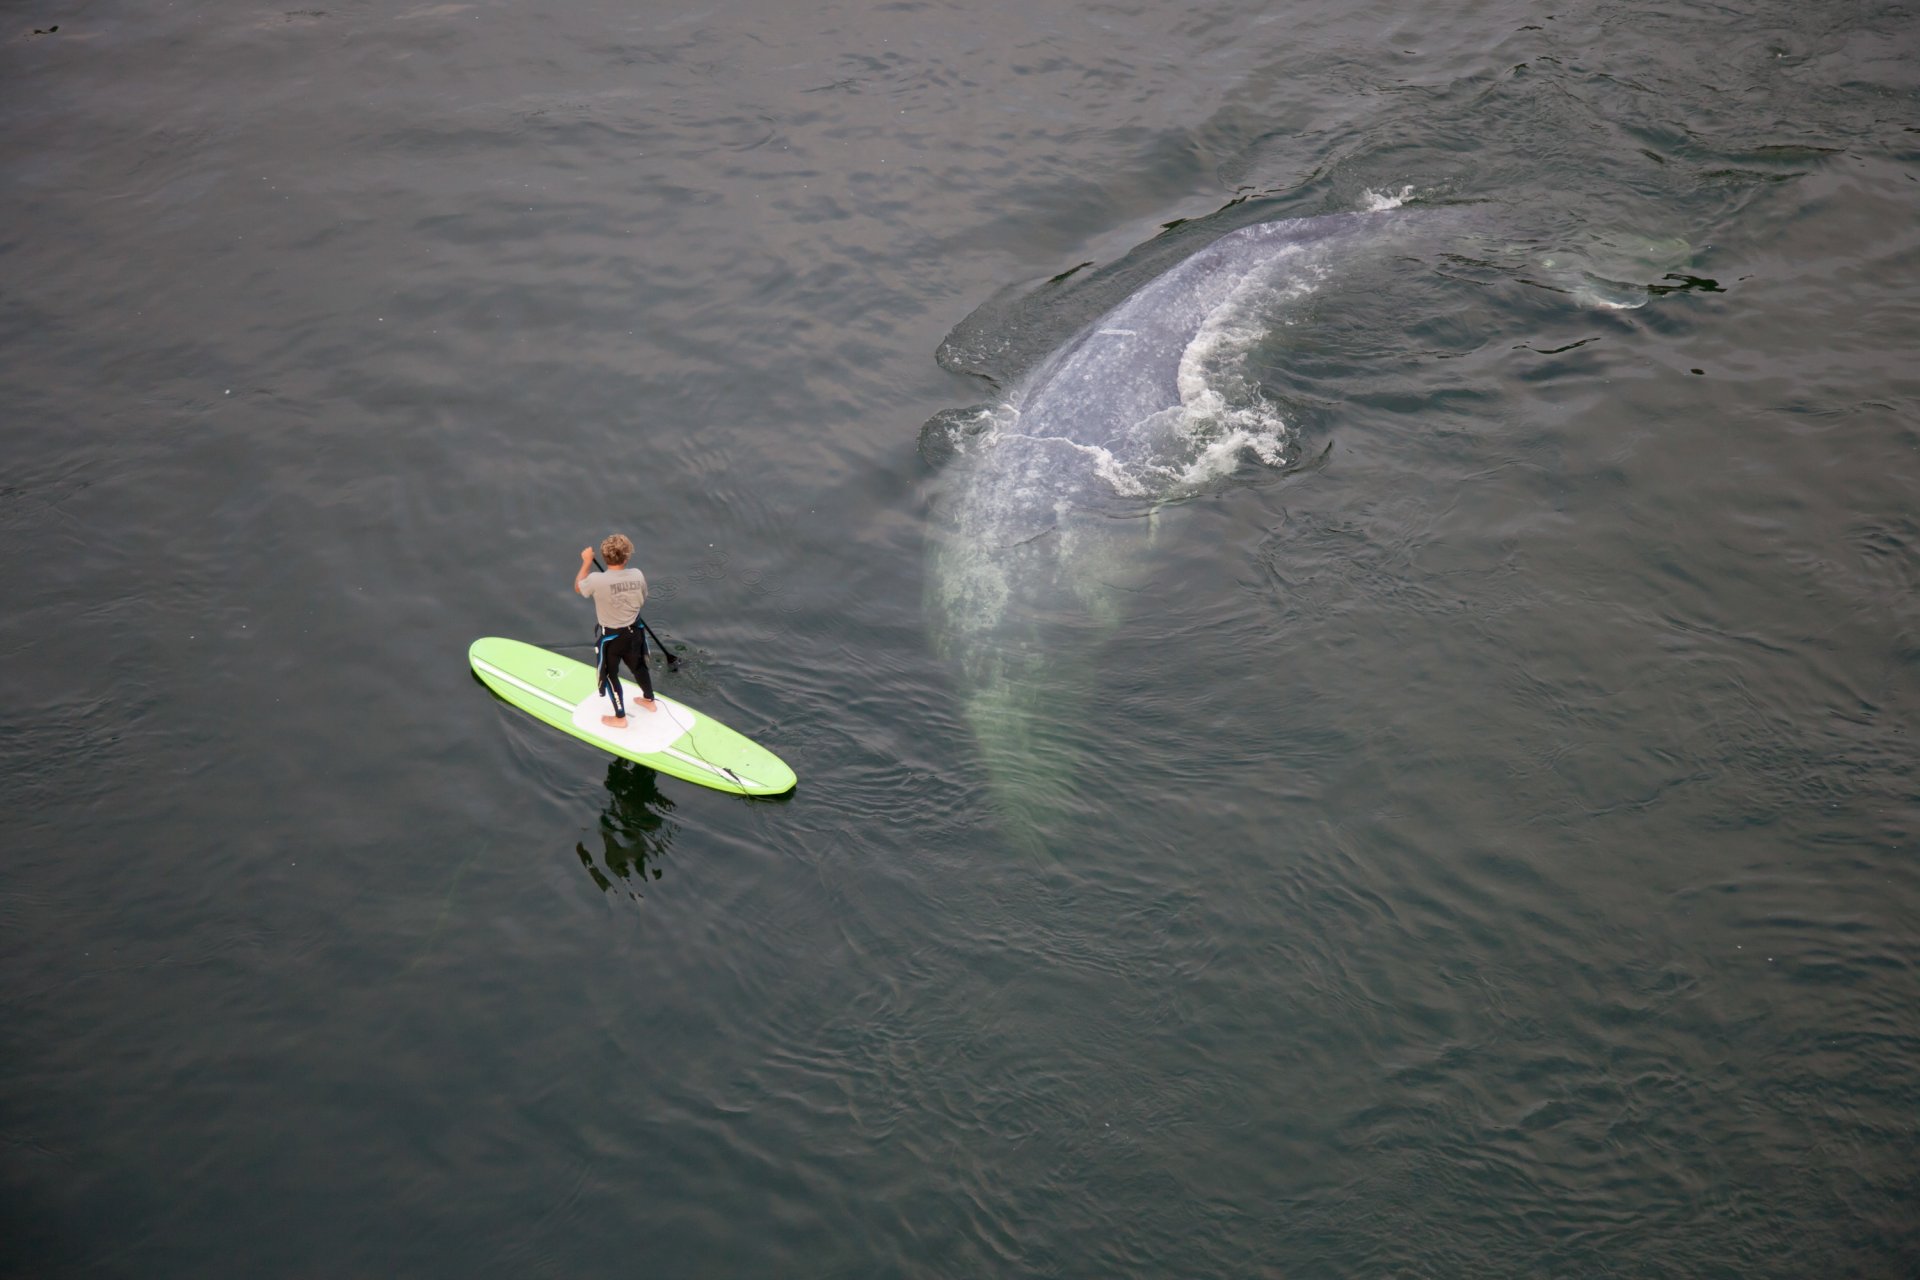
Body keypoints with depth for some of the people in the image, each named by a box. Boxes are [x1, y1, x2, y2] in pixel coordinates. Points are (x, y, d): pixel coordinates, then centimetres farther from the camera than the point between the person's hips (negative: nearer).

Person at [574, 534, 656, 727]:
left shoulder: (596, 580, -27)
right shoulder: (637, 575, -17)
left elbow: (578, 587, -4)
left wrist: (587, 562, 3)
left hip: (610, 637, -4)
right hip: (634, 632, 4)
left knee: (610, 675, 17)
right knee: (638, 666, 28)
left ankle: (620, 718, 30)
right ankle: (650, 701, 50)